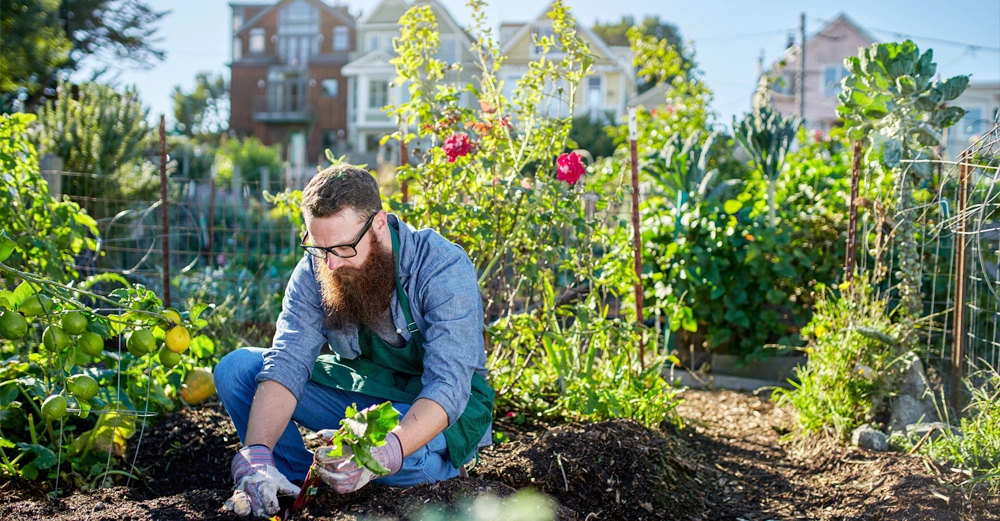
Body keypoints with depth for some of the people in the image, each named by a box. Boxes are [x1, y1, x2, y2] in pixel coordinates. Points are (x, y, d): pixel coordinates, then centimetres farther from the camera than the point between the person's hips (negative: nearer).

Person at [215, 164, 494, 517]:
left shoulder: (443, 268, -26)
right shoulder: (315, 270, -12)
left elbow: (448, 386, -34)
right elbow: (287, 364, -21)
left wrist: (385, 452, -52)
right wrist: (256, 455, -38)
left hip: (439, 407, -4)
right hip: (360, 392, 4)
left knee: (396, 454, -39)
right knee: (235, 368, -9)